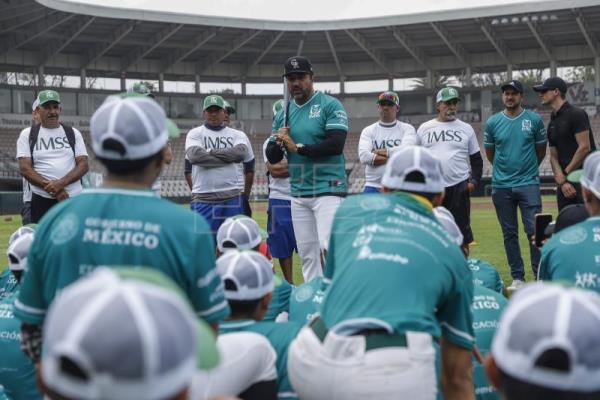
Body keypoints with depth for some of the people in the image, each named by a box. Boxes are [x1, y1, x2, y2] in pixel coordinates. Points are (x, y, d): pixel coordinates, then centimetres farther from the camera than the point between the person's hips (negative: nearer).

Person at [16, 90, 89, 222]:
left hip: (73, 199, 1)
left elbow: (83, 165, 1)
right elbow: (25, 168, -3)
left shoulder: (73, 133, 10)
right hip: (41, 200, -1)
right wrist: (52, 188, -15)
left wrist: (61, 183, -16)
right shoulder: (27, 135, 6)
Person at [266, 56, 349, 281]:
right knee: (307, 255, 8)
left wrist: (297, 147, -11)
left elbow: (336, 144, -17)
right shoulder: (283, 115, 13)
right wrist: (279, 143, -8)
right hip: (298, 193, 6)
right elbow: (272, 157, 14)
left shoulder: (330, 106, -4)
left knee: (329, 247, -16)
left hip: (328, 189, -6)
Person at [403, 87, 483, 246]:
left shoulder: (466, 129, 8)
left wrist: (474, 181, -2)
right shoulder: (424, 128, 8)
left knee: (461, 231, 1)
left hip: (459, 189, 0)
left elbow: (476, 159, 12)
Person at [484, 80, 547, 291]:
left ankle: (541, 276, 2)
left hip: (529, 184, -2)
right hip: (501, 186, 2)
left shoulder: (534, 120, 0)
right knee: (509, 233, 7)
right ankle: (517, 277, 15)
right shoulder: (492, 122, 3)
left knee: (534, 230, -7)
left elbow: (541, 150, 11)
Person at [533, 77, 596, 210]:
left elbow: (585, 148, -12)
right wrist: (562, 181, -5)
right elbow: (553, 157, 12)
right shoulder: (552, 123, 17)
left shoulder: (577, 114, -6)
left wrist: (566, 173, -6)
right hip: (564, 184, 8)